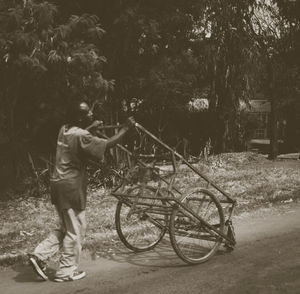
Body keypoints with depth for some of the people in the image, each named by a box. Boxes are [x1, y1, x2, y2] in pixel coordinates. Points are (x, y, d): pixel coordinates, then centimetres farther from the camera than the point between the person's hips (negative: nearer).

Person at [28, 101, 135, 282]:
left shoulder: (65, 130, 8)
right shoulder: (81, 136, -18)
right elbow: (108, 144, -22)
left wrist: (92, 127, 20)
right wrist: (126, 128, -13)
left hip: (58, 184, 9)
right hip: (71, 186, -9)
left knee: (65, 228, 21)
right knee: (75, 230, 5)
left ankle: (40, 255, 15)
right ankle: (67, 271, 15)